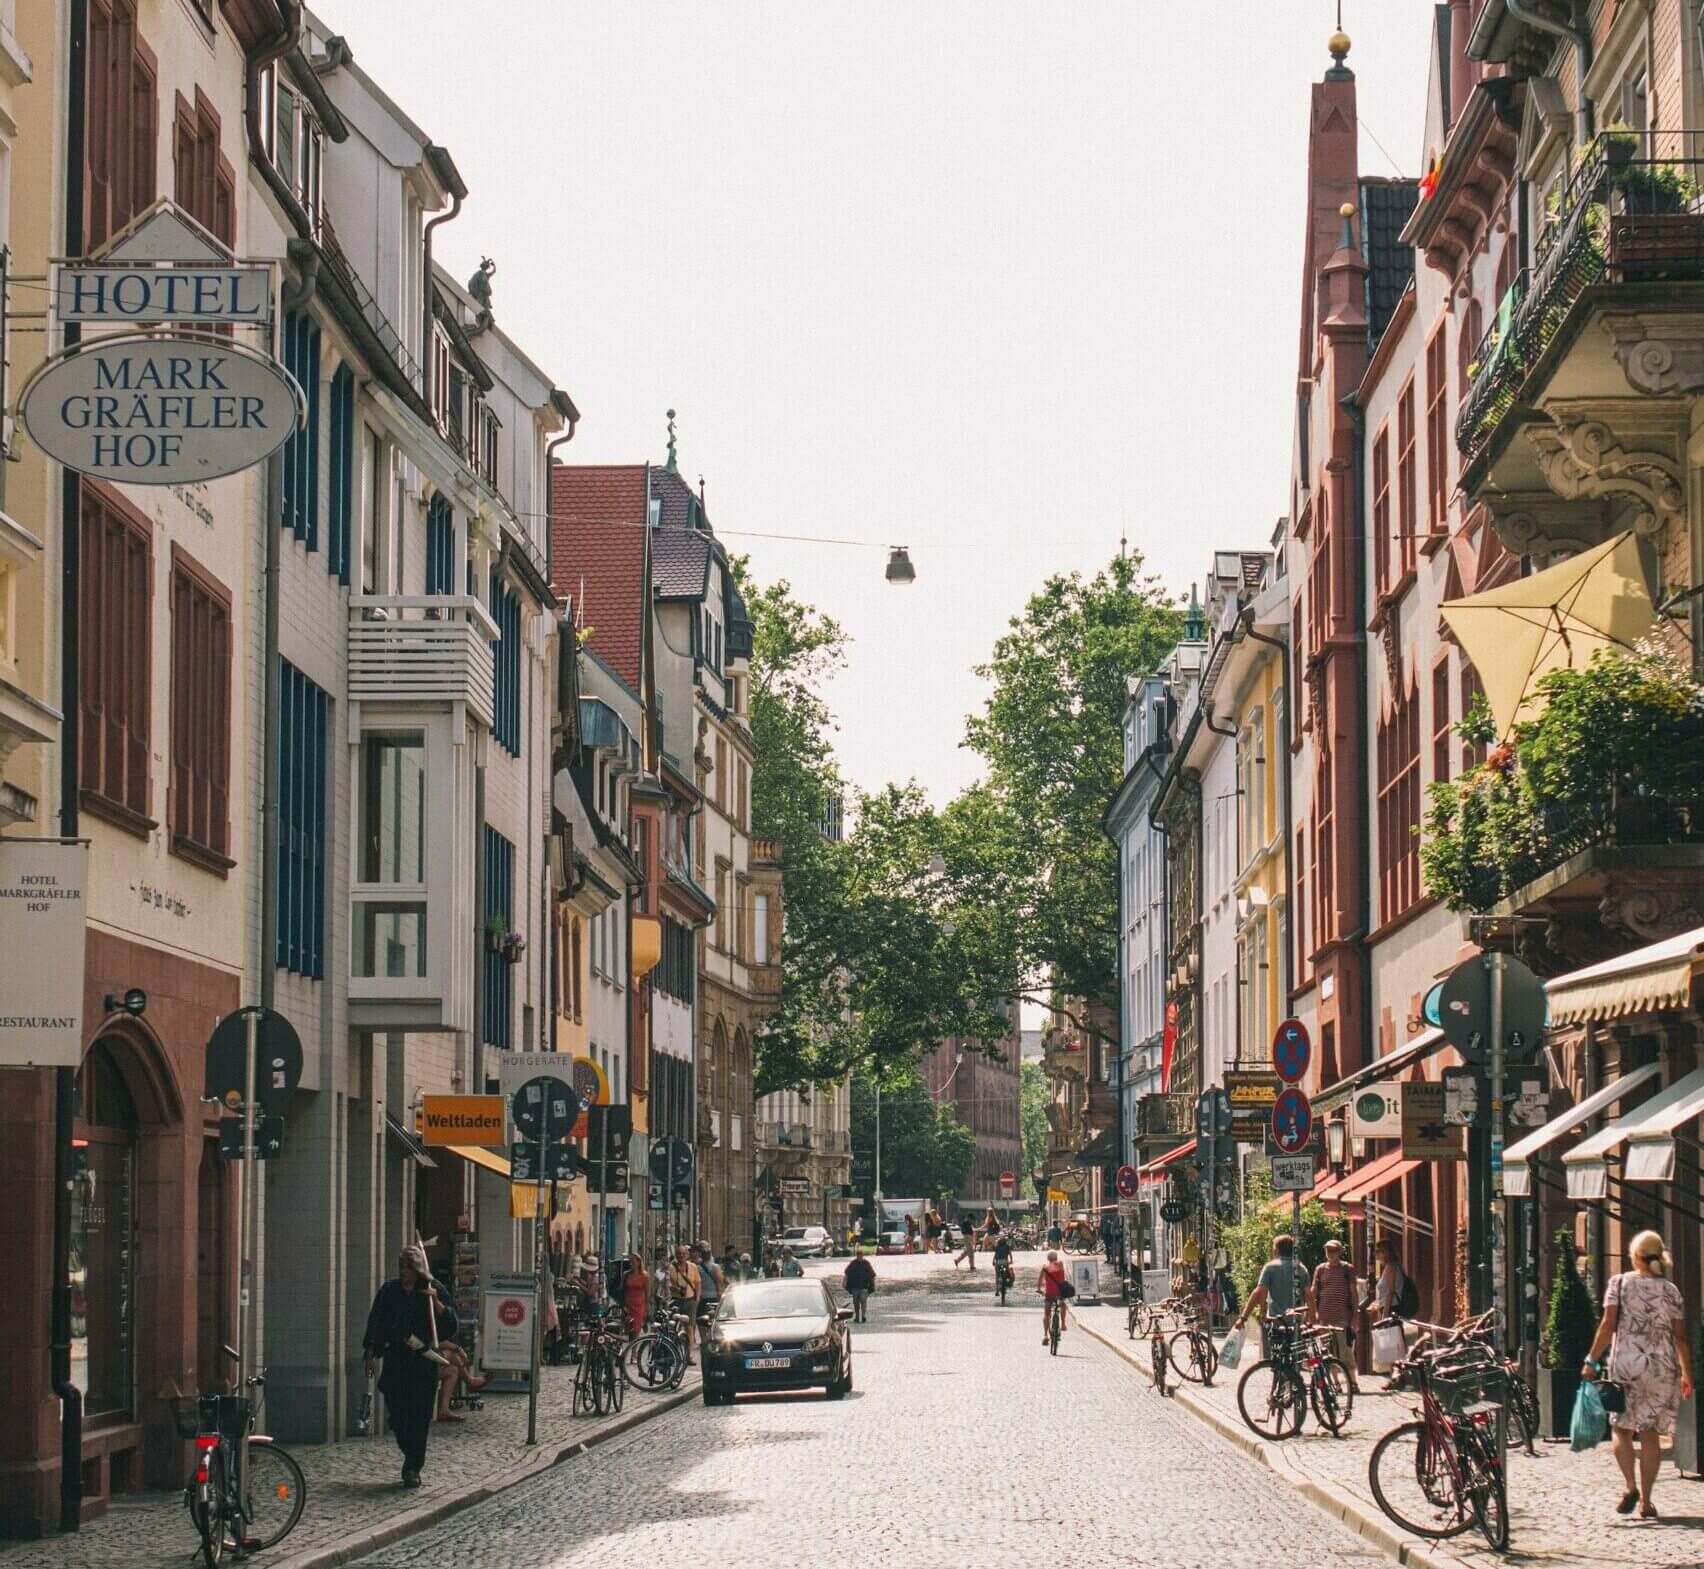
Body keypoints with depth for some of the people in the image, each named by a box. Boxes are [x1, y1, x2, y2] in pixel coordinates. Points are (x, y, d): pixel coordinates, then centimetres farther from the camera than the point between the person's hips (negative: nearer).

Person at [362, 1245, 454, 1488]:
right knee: (396, 1415, 2)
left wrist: (436, 1303, -16)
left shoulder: (432, 1292, 2)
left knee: (419, 1417, -5)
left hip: (423, 1363, -2)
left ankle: (413, 1468, 2)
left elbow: (450, 1327, -4)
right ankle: (412, 1459, 23)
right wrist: (370, 1354, 8)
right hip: (394, 1362, 2)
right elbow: (375, 1323, 12)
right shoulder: (389, 1291, 7)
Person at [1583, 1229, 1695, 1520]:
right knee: (1650, 1433, 6)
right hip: (1663, 1366, 2)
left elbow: (1608, 1325, -7)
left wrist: (1591, 1360, -3)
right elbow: (1680, 1337, 5)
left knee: (1622, 1428, 9)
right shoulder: (1671, 1291, 5)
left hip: (1626, 1364, -2)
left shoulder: (1620, 1284, -1)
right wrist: (1687, 1375, 13)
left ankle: (1631, 1485, -12)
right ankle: (1646, 1501, 4)